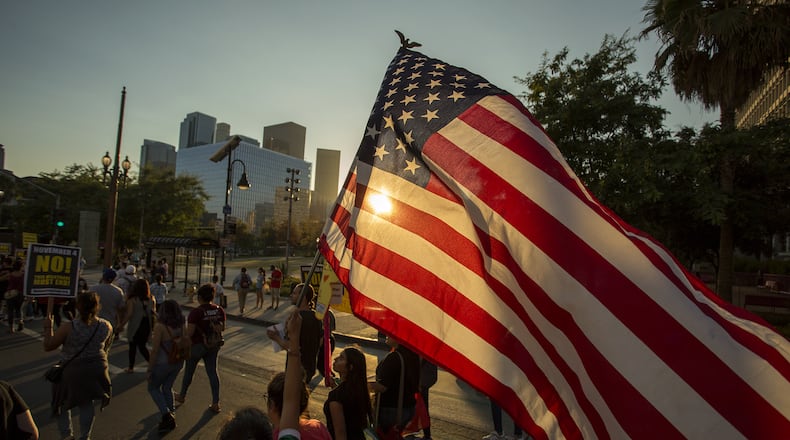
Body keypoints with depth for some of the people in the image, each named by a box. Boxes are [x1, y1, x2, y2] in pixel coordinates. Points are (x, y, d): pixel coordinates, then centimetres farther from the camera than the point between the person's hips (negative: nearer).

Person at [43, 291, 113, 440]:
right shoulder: (106, 326, -11)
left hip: (71, 372, -3)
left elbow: (48, 346, -10)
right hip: (96, 370, 3)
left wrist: (48, 327, 2)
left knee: (63, 404, 22)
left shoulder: (69, 327, -22)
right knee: (87, 403, 21)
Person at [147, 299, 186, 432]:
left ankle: (167, 415, 7)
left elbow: (155, 350, -20)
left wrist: (150, 368, -9)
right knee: (167, 388, 25)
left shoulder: (160, 326, -22)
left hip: (162, 364, -5)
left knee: (153, 388, 19)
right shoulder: (181, 326, -6)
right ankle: (171, 414, 29)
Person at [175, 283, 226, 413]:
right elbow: (222, 328, 2)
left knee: (188, 371, 19)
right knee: (212, 372, 10)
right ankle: (216, 403, 11)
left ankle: (182, 396, 41)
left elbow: (189, 332, -20)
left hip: (197, 345, -4)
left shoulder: (196, 312, -22)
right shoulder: (220, 310, -6)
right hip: (213, 346, 4)